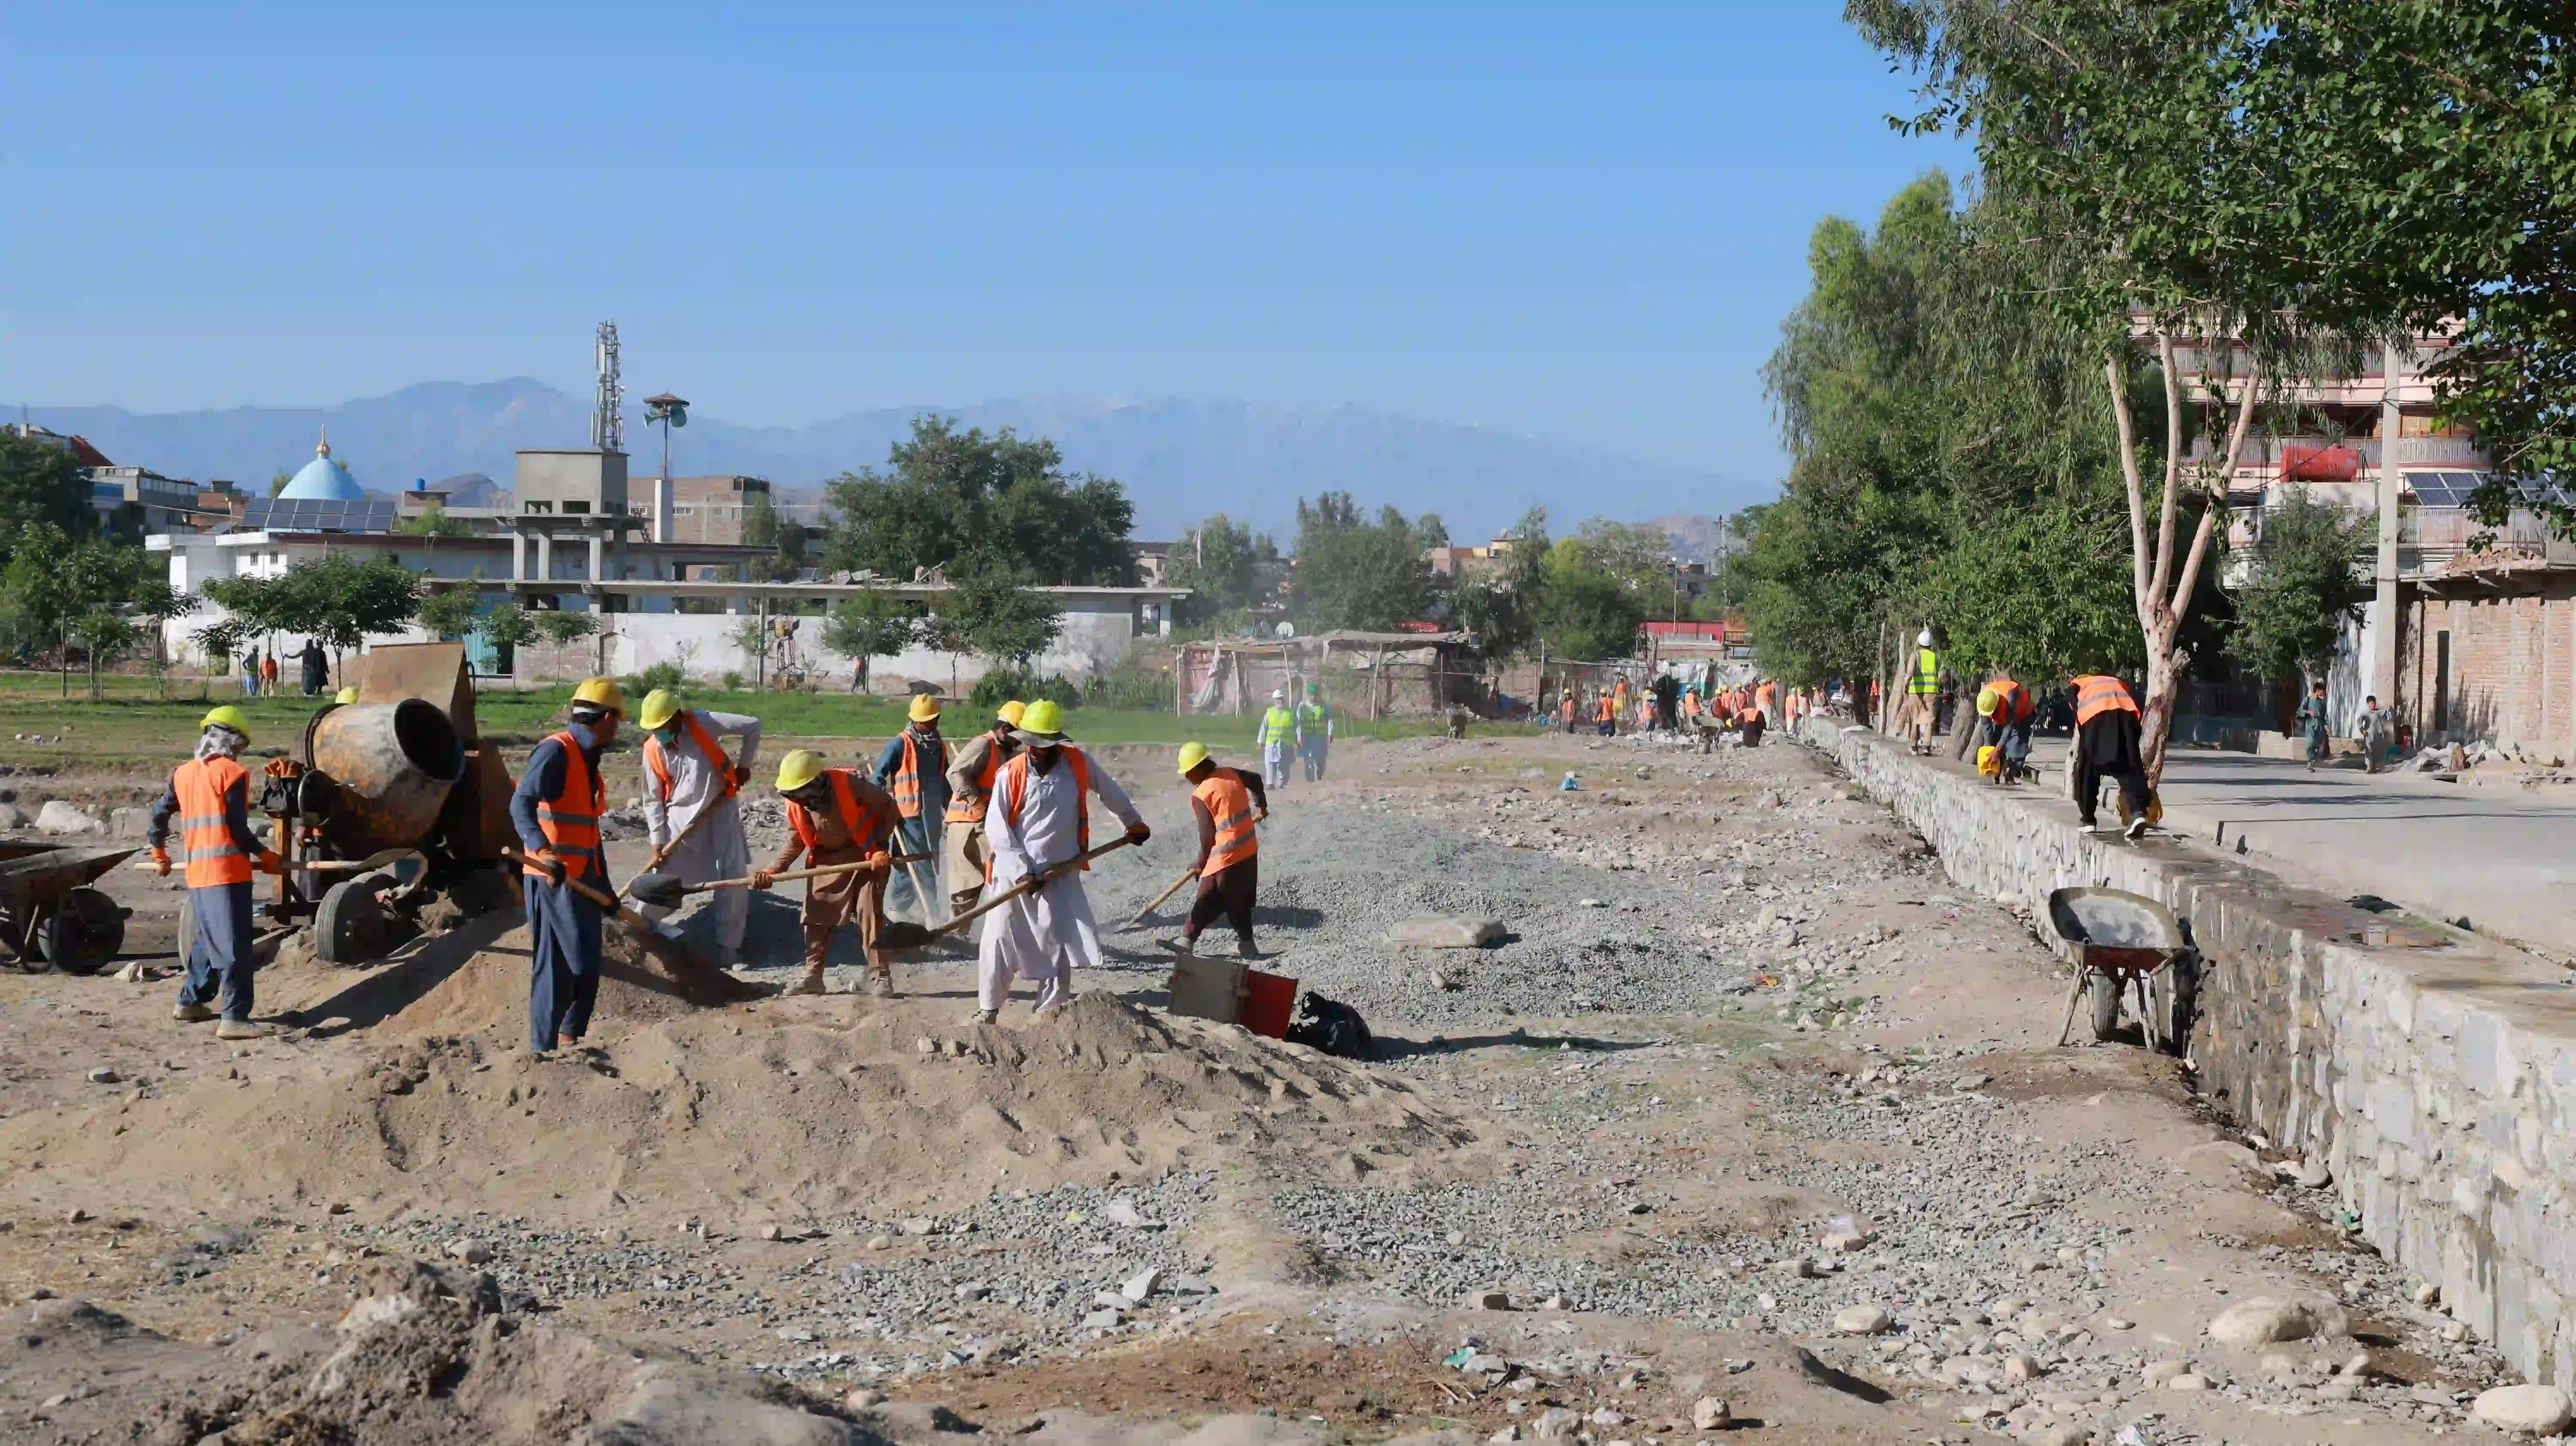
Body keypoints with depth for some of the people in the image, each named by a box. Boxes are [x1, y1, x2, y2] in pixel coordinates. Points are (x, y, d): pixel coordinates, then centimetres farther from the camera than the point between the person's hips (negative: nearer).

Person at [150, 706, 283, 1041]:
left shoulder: (184, 774, 13)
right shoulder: (232, 773, -7)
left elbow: (160, 813, 20)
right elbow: (238, 828, -11)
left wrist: (159, 855, 35)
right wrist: (265, 856, 1)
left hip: (196, 872, 7)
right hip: (229, 871, -7)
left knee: (208, 938, 23)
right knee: (235, 947, -8)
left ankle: (190, 1002, 32)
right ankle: (235, 1018, -12)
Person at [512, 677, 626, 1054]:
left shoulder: (587, 758, 17)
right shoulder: (556, 751, -14)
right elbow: (521, 804, -29)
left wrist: (604, 886, 25)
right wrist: (544, 853, -44)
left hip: (582, 879, 10)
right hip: (553, 878, -10)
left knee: (587, 965, 16)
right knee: (557, 966, -9)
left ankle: (572, 1037, 29)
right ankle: (544, 1048, -4)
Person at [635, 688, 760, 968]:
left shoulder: (702, 724, -18)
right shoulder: (652, 750, -9)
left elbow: (753, 726, -11)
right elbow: (653, 800, -2)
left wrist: (744, 765, -6)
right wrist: (657, 843, -8)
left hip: (720, 810, -1)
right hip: (680, 816, 1)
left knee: (734, 879, -4)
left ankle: (728, 946, 6)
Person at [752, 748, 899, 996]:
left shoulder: (850, 784, -28)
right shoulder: (796, 804, -11)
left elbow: (888, 808, -15)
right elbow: (796, 840, 3)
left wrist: (880, 848, -19)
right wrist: (772, 870, -8)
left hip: (865, 856, -5)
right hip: (826, 859, 5)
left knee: (870, 913, -12)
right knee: (816, 916, 3)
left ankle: (880, 976, -7)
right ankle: (813, 977, 12)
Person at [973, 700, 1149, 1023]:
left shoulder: (1078, 763, -4)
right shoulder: (1011, 774, -10)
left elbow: (1109, 790, 16)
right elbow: (995, 826, -9)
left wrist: (1133, 823, 28)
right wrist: (1021, 869, -15)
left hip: (1061, 872, 2)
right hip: (1015, 872, -2)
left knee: (1060, 942, 0)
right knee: (999, 940, -1)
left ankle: (1052, 1009, 11)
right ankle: (988, 1008, 12)